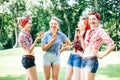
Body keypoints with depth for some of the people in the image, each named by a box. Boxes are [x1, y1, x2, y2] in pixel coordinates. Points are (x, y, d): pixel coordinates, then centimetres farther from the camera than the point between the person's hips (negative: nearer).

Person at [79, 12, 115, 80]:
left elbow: (112, 45, -18)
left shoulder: (100, 31, -8)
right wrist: (81, 36, 9)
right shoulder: (88, 32, 16)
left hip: (92, 60, -8)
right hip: (84, 60, 8)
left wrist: (101, 55, -11)